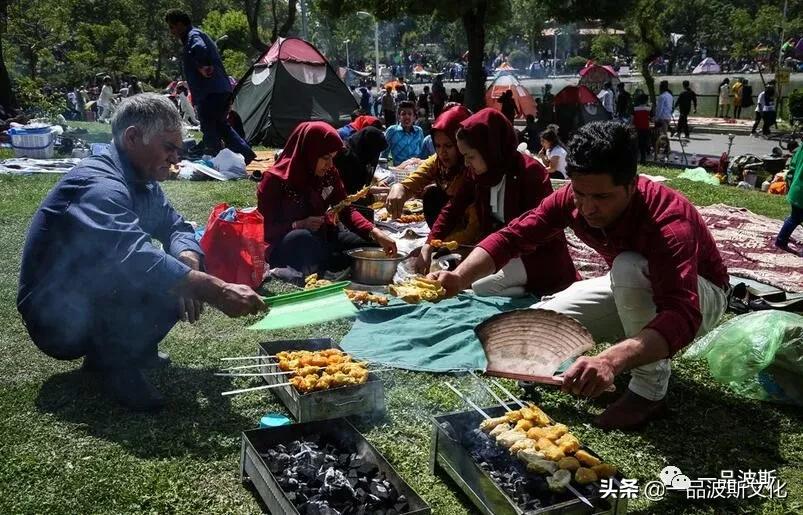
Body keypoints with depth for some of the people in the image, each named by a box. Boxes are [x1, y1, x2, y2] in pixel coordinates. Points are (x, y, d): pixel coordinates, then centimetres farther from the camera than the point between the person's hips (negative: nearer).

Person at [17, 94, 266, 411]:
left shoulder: (142, 183, 4)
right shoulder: (98, 185, -27)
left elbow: (176, 227, 5)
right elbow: (136, 256, -41)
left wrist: (188, 261, -20)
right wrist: (218, 292, -45)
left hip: (96, 299, 10)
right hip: (54, 318, -9)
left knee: (180, 269, -1)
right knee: (152, 276, -31)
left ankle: (128, 349, 8)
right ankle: (114, 364, -11)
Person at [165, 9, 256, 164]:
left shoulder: (193, 36, -10)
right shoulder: (198, 34, 22)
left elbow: (199, 48, -33)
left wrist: (201, 67, -22)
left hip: (210, 92, -10)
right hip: (221, 89, 10)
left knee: (209, 129, -5)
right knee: (221, 125, 19)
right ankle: (245, 152, 18)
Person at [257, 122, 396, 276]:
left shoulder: (329, 174, -1)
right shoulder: (275, 180, -15)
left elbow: (346, 210, -2)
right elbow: (264, 229, -13)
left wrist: (374, 232, -18)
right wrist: (298, 226, -28)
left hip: (321, 238, 5)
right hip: (287, 246, -5)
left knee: (374, 246, -8)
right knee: (300, 237, -39)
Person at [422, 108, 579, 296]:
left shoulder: (530, 172, -21)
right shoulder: (478, 173, -2)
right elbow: (453, 209, 6)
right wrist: (429, 245, -5)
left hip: (540, 256, -8)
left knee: (479, 288, -22)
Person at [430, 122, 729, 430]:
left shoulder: (667, 221, -39)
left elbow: (682, 316, -50)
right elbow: (512, 237, -20)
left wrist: (611, 360, -68)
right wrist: (459, 278, -39)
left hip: (699, 296, -5)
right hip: (630, 291, 6)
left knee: (628, 267, -38)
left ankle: (650, 390, -17)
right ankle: (636, 345, 11)